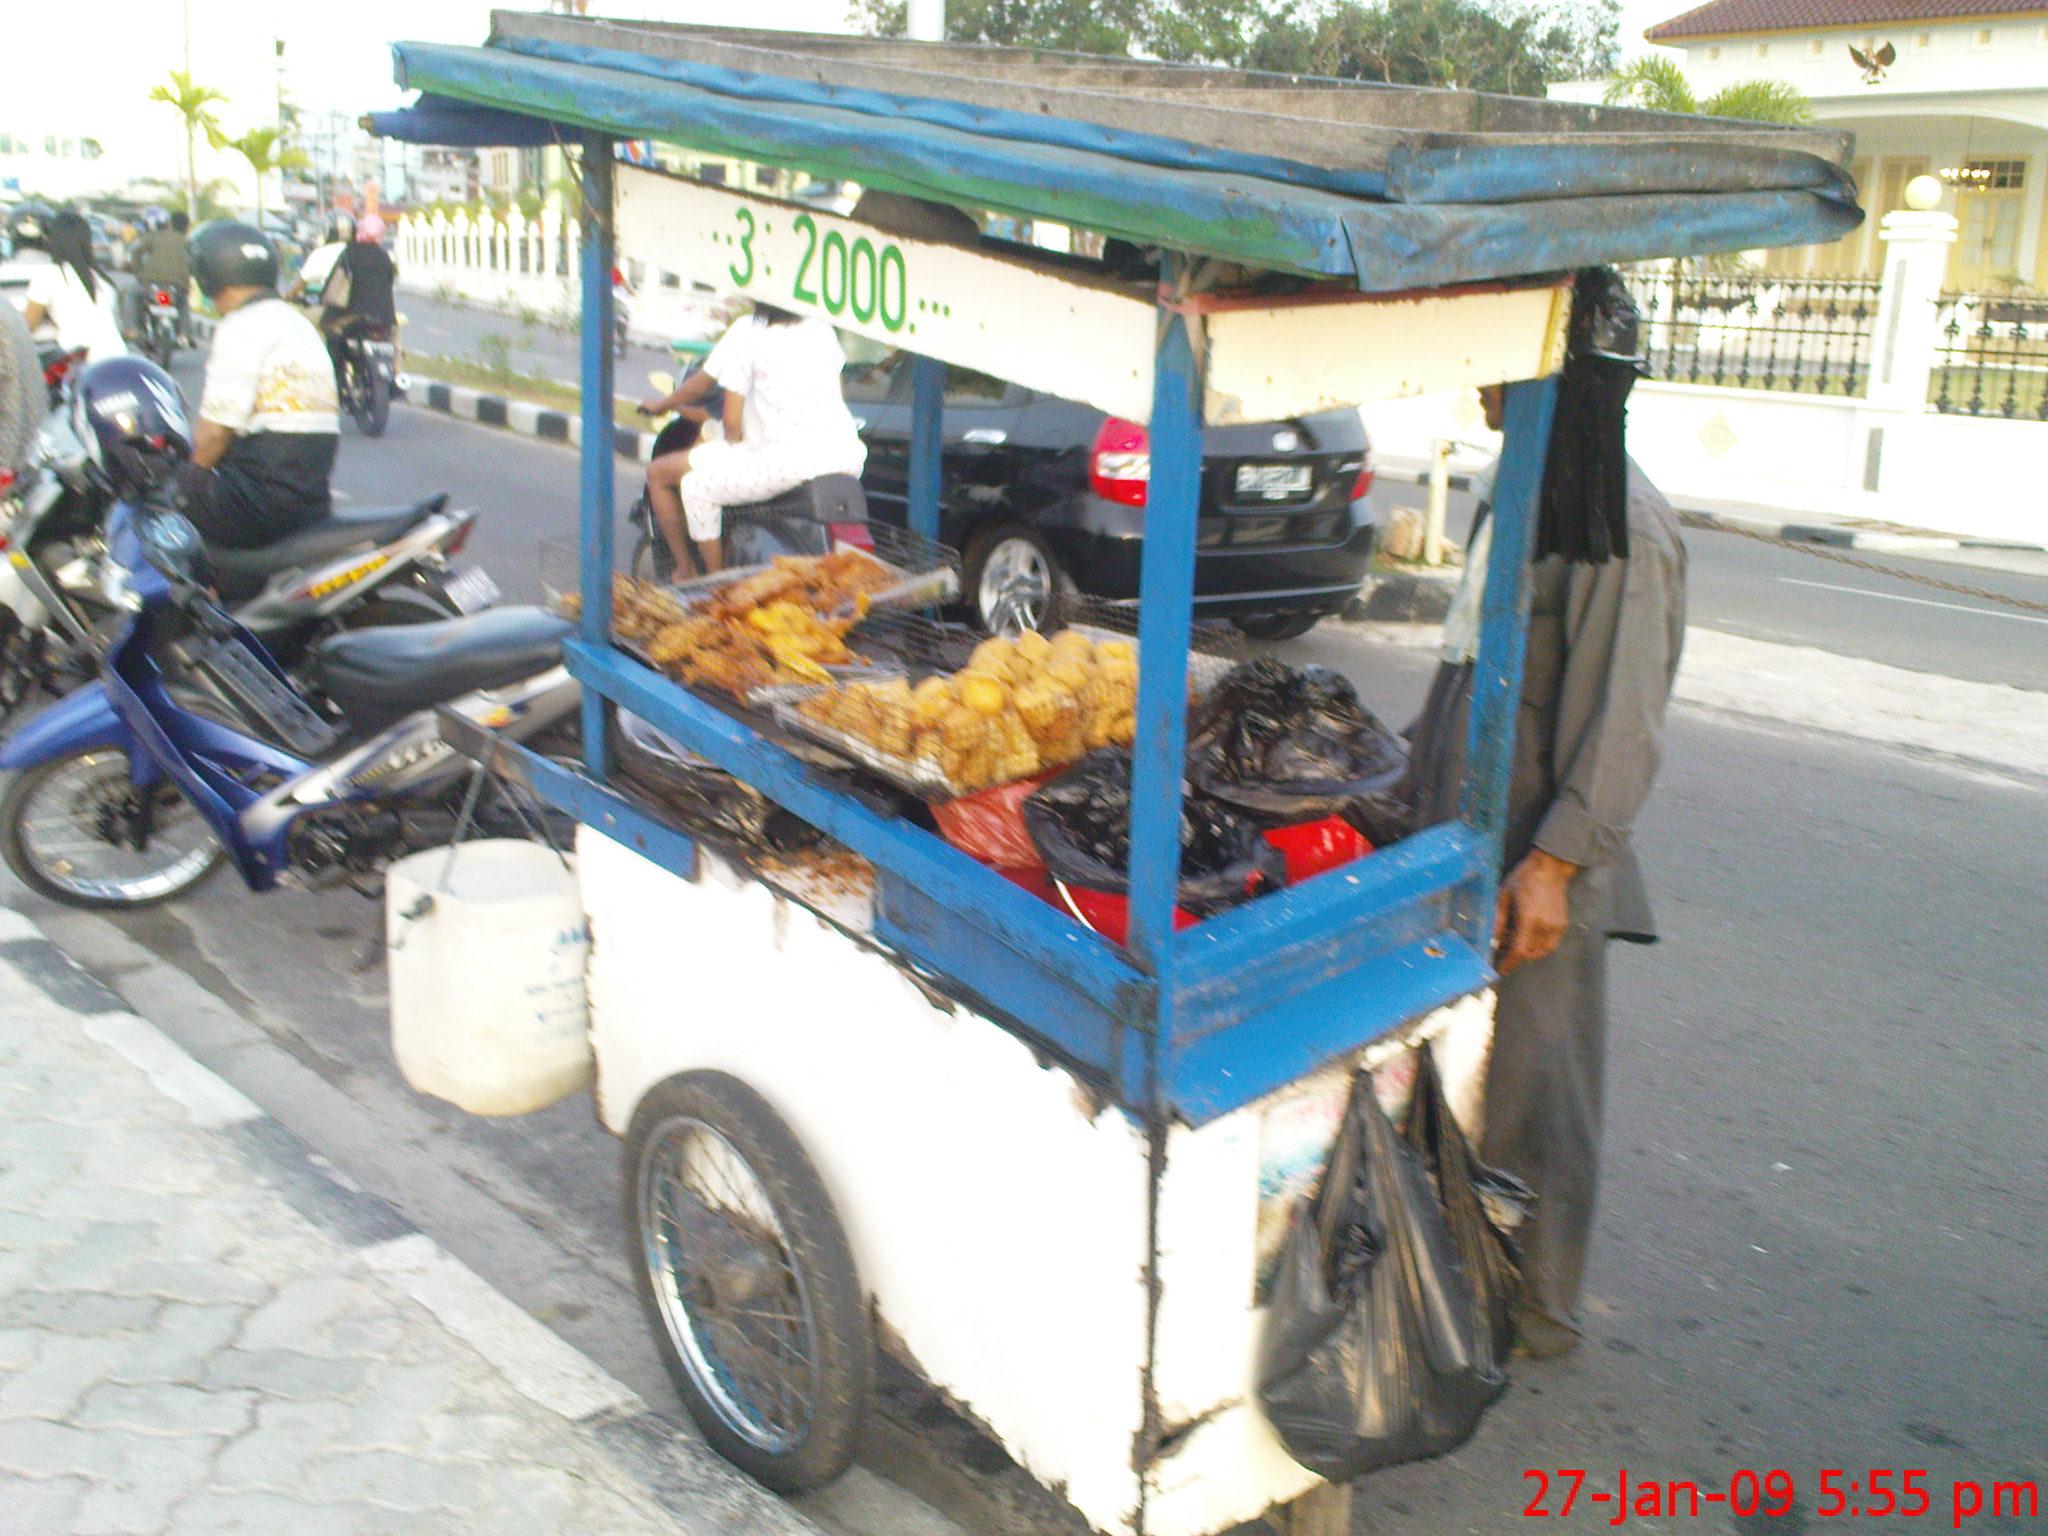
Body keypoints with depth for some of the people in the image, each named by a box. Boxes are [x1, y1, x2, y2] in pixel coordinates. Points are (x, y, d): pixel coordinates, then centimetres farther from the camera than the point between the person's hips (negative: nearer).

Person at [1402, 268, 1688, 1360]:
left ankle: (1534, 1315, 22)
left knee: (1525, 1085, 4)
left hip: (1538, 861, -8)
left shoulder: (1624, 525, -18)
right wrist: (1420, 772, 22)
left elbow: (1626, 721, -20)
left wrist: (1554, 863, -23)